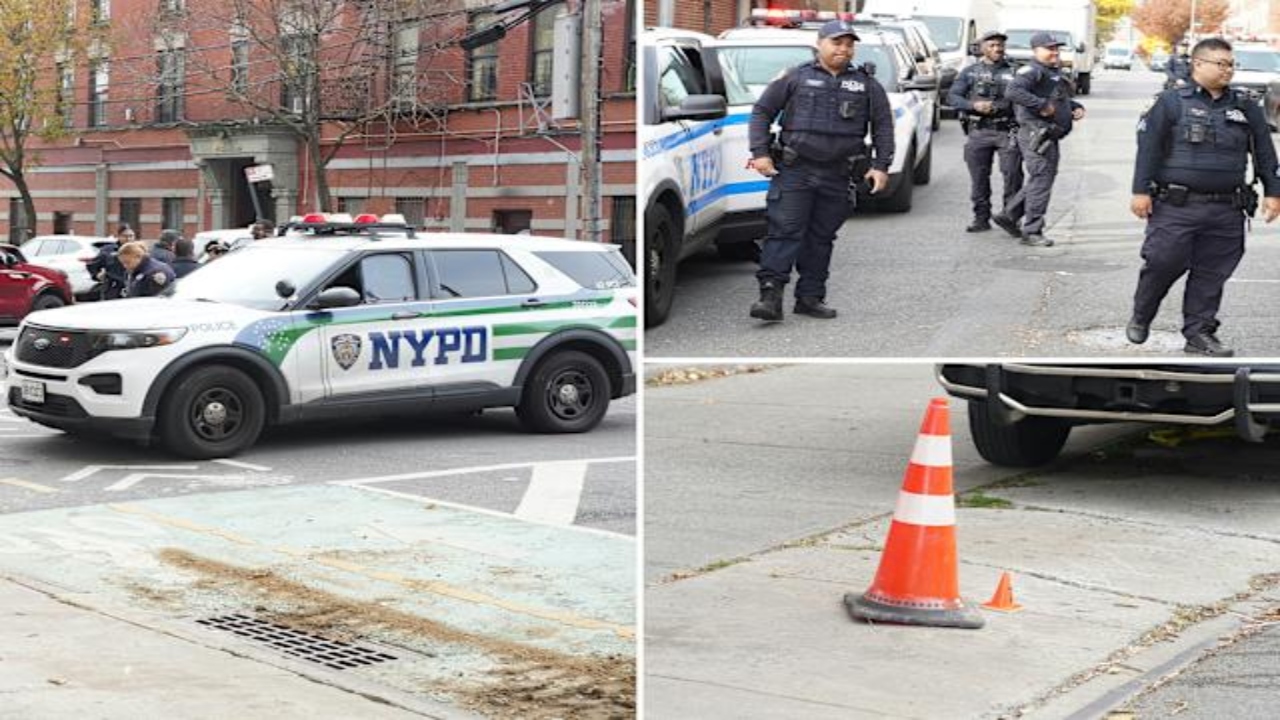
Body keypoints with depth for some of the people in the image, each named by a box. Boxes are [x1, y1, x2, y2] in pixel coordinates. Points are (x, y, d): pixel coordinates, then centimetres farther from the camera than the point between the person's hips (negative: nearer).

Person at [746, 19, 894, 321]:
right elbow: (762, 111, 6)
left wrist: (881, 166, 4)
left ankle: (810, 297, 16)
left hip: (837, 176, 3)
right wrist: (760, 153, -4)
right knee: (784, 231, -11)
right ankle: (770, 294, -15)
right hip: (794, 171, -3)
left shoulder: (866, 85, 11)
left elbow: (883, 125, 14)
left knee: (822, 237, 8)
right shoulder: (796, 78, 4)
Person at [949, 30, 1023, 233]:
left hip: (1007, 132, -1)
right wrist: (974, 105, -12)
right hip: (979, 132, 1)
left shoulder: (1013, 72, 8)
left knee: (1012, 174, -9)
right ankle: (981, 219, 12)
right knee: (979, 178, 3)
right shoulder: (970, 72, 10)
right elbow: (952, 97, 5)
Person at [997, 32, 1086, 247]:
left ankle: (1009, 217, 26)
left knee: (1038, 180, 16)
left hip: (1050, 137, 10)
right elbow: (1013, 91, -28)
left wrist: (1076, 107, 15)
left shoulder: (1056, 73, 21)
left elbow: (1063, 99, 35)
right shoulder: (1032, 71, -11)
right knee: (1041, 181, -7)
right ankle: (1032, 232, -1)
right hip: (1035, 135, -10)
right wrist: (1042, 105, -29)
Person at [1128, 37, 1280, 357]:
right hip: (1175, 207, -4)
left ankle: (1199, 333, 14)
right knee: (1163, 264, -5)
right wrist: (1141, 190, -9)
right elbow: (1148, 147, -3)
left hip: (1226, 210, 4)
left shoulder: (1246, 108, 13)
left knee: (1212, 274, 4)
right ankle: (1140, 318, 19)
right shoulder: (1172, 102, 0)